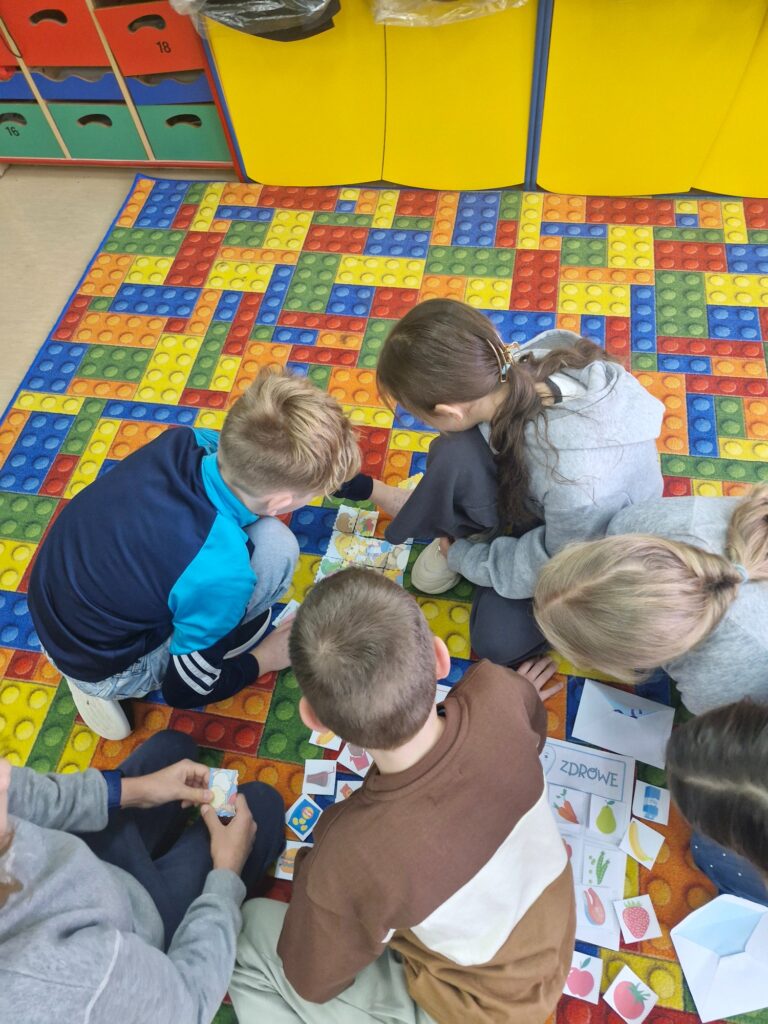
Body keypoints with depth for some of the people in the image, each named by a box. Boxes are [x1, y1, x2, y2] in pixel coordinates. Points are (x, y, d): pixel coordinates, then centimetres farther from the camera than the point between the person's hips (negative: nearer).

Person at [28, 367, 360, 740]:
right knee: (274, 547, -22)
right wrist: (266, 659, 0)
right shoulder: (220, 572, -37)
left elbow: (264, 458, 3)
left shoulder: (182, 443, -20)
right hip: (100, 668, -5)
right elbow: (185, 692, -18)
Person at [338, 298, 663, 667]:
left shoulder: (582, 491, -45)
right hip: (527, 487, 4)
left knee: (499, 642, -18)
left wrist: (461, 556, -10)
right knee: (454, 453, -28)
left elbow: (549, 570, -25)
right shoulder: (521, 367, -31)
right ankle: (465, 535, 2)